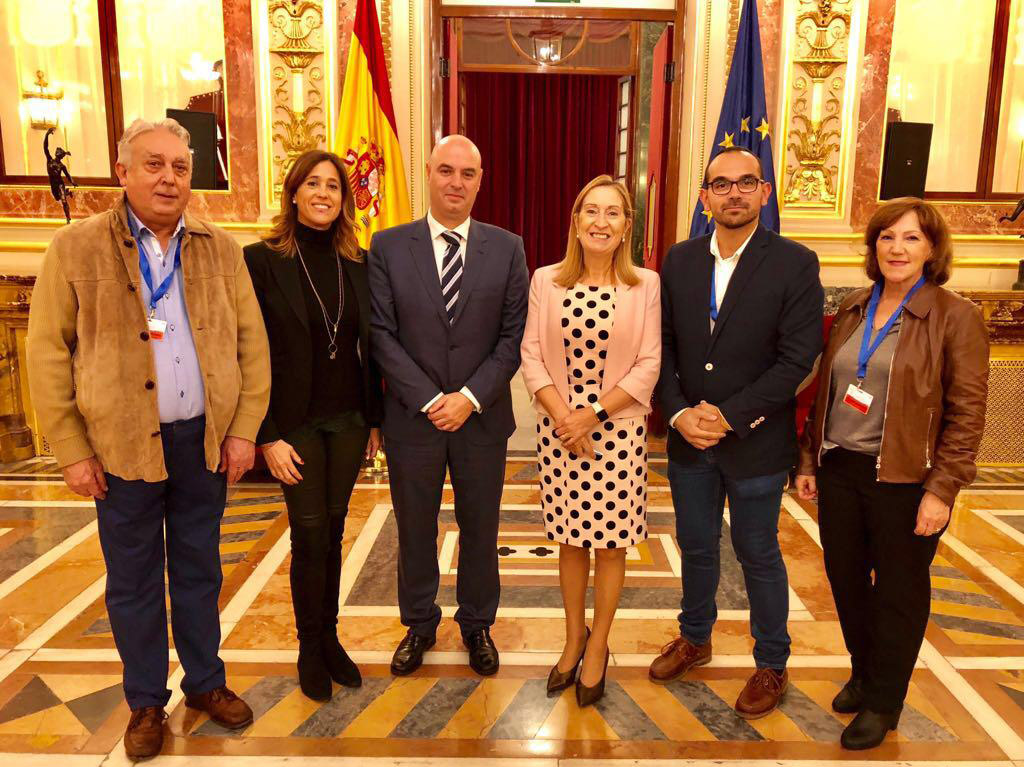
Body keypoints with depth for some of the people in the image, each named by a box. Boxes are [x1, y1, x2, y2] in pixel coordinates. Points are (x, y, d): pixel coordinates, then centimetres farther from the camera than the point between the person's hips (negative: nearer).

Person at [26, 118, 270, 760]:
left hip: (205, 441, 2)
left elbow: (252, 342, 4)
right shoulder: (76, 249, -2)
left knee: (200, 569, 16)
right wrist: (73, 451, -5)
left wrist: (244, 430, -1)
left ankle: (206, 683, 35)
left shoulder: (221, 250, 4)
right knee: (133, 580, 12)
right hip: (122, 444, -1)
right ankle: (146, 703, 32)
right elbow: (48, 355, -2)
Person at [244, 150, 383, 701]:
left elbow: (368, 347, 8)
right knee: (311, 536, 3)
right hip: (295, 423, -3)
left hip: (349, 421, 3)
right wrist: (267, 435, -11)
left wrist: (375, 418, 7)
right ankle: (309, 648, 25)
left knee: (332, 532, 12)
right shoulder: (262, 260, -7)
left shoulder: (358, 263, 5)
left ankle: (329, 636, 30)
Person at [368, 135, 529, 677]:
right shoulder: (388, 246, -1)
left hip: (482, 417, 1)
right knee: (415, 529, 14)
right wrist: (429, 399, -13)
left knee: (480, 529, 14)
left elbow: (513, 336, -3)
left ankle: (476, 624, 36)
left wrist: (470, 398, -13)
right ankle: (419, 624, 36)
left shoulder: (507, 248, 1)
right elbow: (381, 334, -6)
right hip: (411, 416, 0)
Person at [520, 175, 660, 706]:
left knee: (610, 542, 9)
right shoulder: (546, 281, 1)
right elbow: (531, 356, -2)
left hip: (618, 428, -1)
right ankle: (574, 638, 34)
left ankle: (598, 648, 29)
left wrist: (594, 413, -14)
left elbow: (648, 367, -6)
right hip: (558, 428, 2)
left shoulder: (646, 284, -3)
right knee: (570, 539, 14)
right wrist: (563, 416, -13)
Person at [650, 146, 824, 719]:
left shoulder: (795, 263, -9)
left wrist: (728, 416, -18)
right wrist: (680, 412, -11)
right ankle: (696, 639, 43)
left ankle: (772, 665, 34)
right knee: (696, 547, 19)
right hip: (688, 437, 4)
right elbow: (663, 345, 2)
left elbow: (797, 359, -14)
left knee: (759, 556, 12)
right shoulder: (680, 260, 2)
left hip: (756, 442, -3)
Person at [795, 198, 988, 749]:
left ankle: (883, 703, 31)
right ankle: (863, 672, 40)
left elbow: (966, 414, -10)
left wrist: (941, 491, -14)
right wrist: (808, 460, 10)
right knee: (845, 580, 16)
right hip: (838, 471, 5)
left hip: (903, 479, -4)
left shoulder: (956, 317, -8)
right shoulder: (852, 311, 8)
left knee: (899, 592, 11)